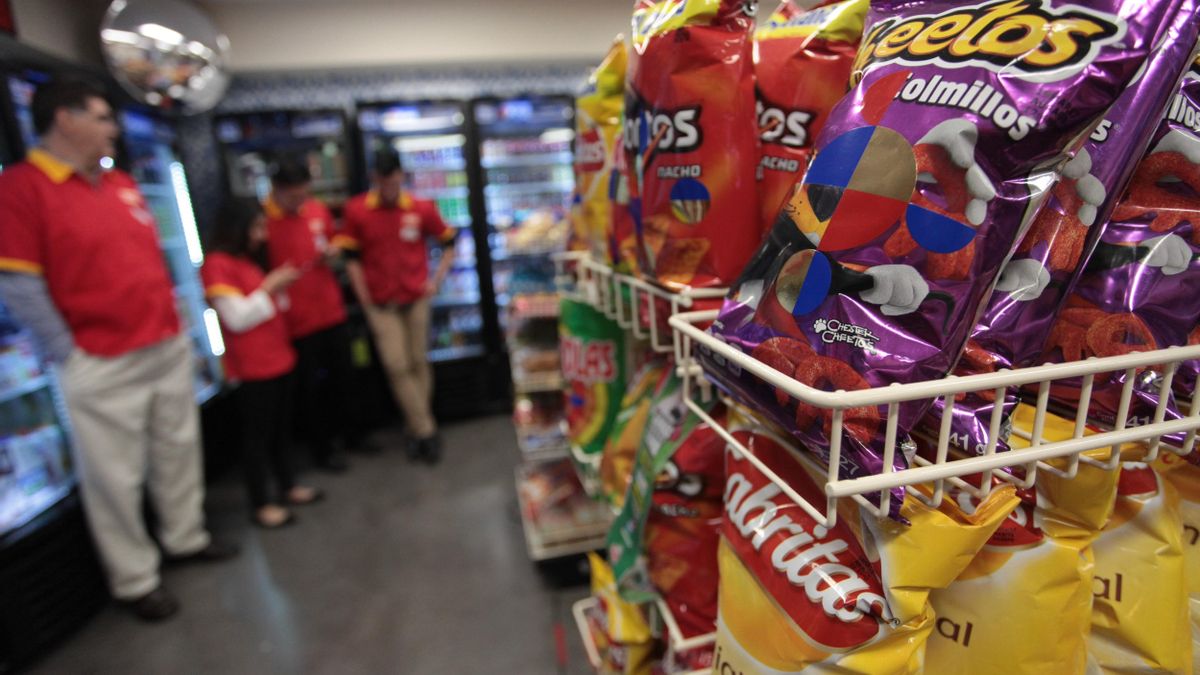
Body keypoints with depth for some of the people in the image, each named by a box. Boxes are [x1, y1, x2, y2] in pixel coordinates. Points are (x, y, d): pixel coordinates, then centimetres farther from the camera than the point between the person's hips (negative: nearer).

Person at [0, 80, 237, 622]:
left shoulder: (123, 184, 12)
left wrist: (173, 320, 14)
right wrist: (71, 357, -13)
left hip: (170, 349, 7)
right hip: (105, 368, -7)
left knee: (178, 451, 18)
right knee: (116, 477, 6)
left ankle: (186, 538, 37)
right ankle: (135, 581, 24)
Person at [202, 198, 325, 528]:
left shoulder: (248, 261, 15)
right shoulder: (217, 264, -13)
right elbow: (237, 318, -18)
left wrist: (279, 287, 7)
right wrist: (269, 286, -16)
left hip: (278, 359, 9)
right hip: (252, 368, -9)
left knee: (282, 428, 16)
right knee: (257, 435, 1)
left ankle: (288, 487, 28)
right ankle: (262, 504, 12)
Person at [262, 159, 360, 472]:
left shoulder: (318, 210, 1)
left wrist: (333, 253, -2)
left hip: (333, 312, 5)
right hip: (296, 320, -5)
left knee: (342, 376, 16)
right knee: (310, 385, 9)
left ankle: (350, 433, 37)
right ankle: (322, 449, 27)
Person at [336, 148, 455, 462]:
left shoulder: (421, 209, -3)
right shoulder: (356, 210, -4)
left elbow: (448, 242, 9)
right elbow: (351, 256, 2)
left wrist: (437, 280, 3)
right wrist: (364, 296, -3)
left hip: (416, 298, 1)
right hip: (380, 304, 0)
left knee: (418, 363, 6)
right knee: (397, 367, -5)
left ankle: (419, 428, 21)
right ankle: (426, 431, 5)